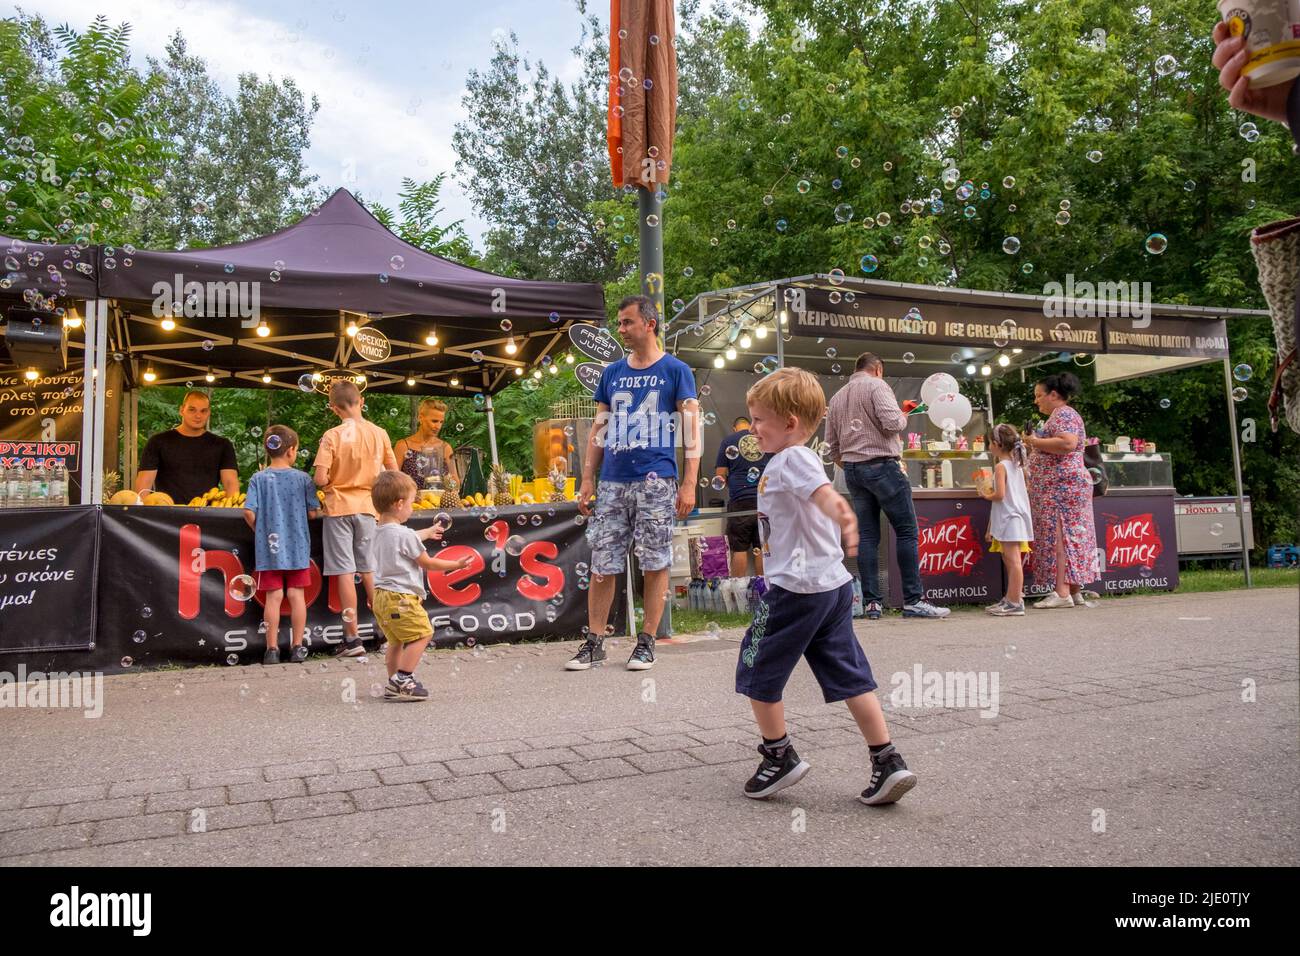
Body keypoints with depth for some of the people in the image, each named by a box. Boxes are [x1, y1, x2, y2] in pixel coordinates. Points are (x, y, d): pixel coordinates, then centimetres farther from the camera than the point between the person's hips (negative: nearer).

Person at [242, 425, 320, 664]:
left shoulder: (258, 479, -4)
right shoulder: (303, 478, -5)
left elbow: (249, 512, -10)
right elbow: (313, 513, -3)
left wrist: (260, 530, 7)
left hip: (269, 547, 0)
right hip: (298, 547, 0)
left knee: (273, 597, 6)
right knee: (297, 595, 7)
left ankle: (272, 649, 10)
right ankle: (297, 648, 13)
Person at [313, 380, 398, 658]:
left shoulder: (332, 436, -10)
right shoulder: (379, 433, 0)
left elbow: (320, 479, -14)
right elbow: (393, 472, 6)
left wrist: (333, 481, 7)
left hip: (339, 507, -3)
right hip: (367, 507, 4)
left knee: (345, 572, -1)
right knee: (369, 570, 13)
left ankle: (352, 639, 0)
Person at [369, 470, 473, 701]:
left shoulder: (379, 531, 11)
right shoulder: (405, 534, -17)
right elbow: (427, 563, -8)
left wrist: (428, 532, 48)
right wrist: (455, 565, 5)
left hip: (381, 595, 10)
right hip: (400, 597, -9)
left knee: (396, 640, 17)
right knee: (422, 633, -2)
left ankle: (394, 685, 19)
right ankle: (402, 680, -6)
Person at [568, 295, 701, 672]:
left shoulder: (676, 371, 3)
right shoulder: (612, 373, 15)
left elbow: (691, 429, -1)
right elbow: (599, 430, 17)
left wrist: (689, 483, -9)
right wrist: (587, 480, 9)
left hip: (656, 482, -4)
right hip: (612, 484, 4)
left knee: (655, 564, 1)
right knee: (602, 564, 3)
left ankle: (647, 642, 12)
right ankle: (594, 641, 13)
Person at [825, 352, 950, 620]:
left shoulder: (837, 397, 17)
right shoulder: (876, 385, -3)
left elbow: (832, 445, 17)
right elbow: (891, 422, -18)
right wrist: (903, 418, 3)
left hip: (852, 471, 7)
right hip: (882, 465, -7)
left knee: (867, 535, 6)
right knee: (906, 531, -3)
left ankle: (871, 603, 2)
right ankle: (913, 601, -6)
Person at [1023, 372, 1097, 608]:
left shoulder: (1063, 414, -8)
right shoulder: (1060, 415, 23)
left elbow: (1068, 443, -25)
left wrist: (1036, 441, -15)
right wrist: (1034, 445, 18)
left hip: (1061, 485, -11)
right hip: (1062, 485, 11)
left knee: (1058, 536, -13)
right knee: (1069, 536, 8)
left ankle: (1062, 593, -16)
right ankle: (1074, 592, 9)